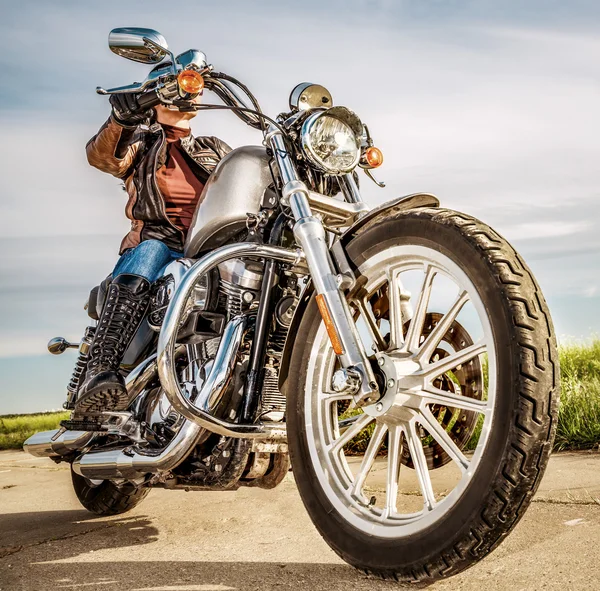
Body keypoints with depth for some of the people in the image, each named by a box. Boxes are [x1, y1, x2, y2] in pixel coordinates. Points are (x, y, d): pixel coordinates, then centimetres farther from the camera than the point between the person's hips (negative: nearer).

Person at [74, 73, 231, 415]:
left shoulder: (214, 150, 28)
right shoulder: (141, 141, 17)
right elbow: (102, 157, -4)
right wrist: (120, 119, -25)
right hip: (159, 243, -3)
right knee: (149, 252, -38)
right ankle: (100, 371, -49)